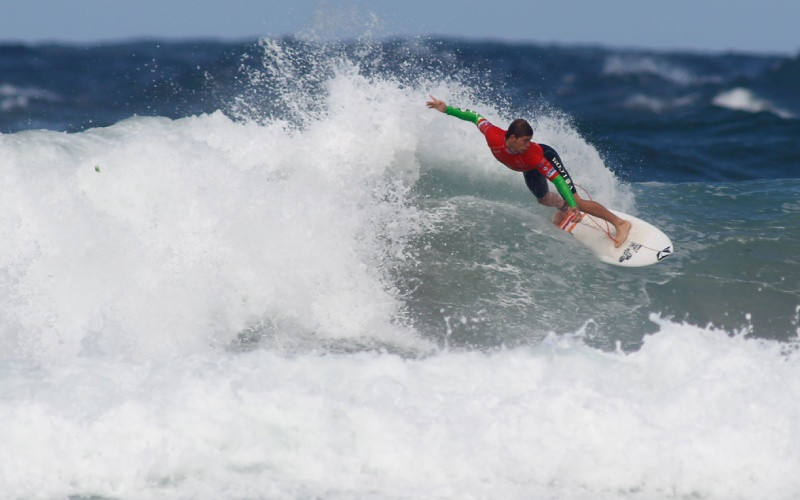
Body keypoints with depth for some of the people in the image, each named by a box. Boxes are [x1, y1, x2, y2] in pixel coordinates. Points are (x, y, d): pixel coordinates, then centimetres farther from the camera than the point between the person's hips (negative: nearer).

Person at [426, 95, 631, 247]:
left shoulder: (532, 154, -44)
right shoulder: (493, 136, -38)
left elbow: (557, 178, -41)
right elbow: (475, 117, -20)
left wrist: (573, 205, -48)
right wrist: (447, 109, -19)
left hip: (548, 158, -5)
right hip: (529, 169, 5)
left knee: (575, 202, -14)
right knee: (543, 199, 29)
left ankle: (620, 223, -7)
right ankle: (563, 207, 63)